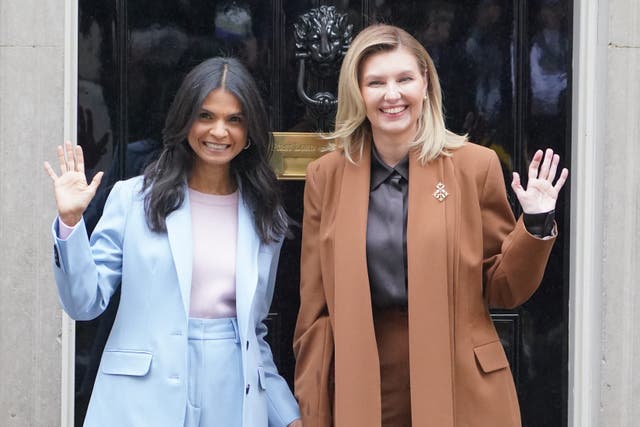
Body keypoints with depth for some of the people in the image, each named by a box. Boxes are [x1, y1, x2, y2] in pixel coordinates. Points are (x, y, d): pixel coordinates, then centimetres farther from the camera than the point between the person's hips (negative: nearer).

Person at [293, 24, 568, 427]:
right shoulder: (326, 175, 1)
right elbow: (315, 309, 4)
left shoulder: (475, 165, -3)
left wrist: (536, 224, -12)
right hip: (364, 389, 1)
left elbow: (502, 289, 3)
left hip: (460, 386, -1)